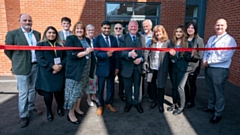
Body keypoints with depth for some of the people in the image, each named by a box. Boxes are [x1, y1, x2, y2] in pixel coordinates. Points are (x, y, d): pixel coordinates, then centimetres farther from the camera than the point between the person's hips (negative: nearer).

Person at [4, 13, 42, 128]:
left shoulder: (37, 34, 8)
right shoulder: (12, 34, -7)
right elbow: (7, 50, -3)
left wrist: (39, 60, 9)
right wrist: (17, 61, 3)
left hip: (36, 66, 5)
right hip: (22, 68, -5)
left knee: (33, 89, 17)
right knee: (23, 93, 3)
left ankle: (31, 108, 35)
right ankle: (23, 116, 17)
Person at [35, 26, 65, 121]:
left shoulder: (60, 45, 13)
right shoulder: (40, 44, 3)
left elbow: (65, 57, 7)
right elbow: (40, 59, -8)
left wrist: (61, 66, -12)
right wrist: (52, 66, -18)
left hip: (59, 72, 2)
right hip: (46, 73, -2)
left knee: (59, 91, 5)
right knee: (47, 92, 4)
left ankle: (60, 108, 28)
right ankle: (49, 111, 24)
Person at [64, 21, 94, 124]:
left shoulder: (87, 40, 14)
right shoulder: (70, 39, -6)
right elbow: (71, 55, -18)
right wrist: (85, 52, -21)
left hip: (85, 69, 6)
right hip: (74, 70, -6)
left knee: (80, 90, 15)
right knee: (74, 91, -1)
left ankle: (77, 108, 32)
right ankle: (71, 114, 13)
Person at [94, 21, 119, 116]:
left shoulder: (114, 39, 6)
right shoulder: (97, 39, -6)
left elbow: (116, 53, 5)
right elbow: (97, 54, -16)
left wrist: (117, 67, 1)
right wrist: (106, 54, -34)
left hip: (112, 67, 4)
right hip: (102, 67, -3)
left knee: (110, 87, 14)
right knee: (100, 88, 9)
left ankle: (109, 103, 33)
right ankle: (100, 105, 27)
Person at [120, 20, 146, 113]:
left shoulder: (142, 37, 4)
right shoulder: (123, 38, -2)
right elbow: (121, 52, -13)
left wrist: (141, 59, -16)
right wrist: (129, 54, -31)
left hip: (138, 66, 1)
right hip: (127, 66, -1)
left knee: (137, 85, 14)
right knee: (127, 86, 12)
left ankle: (137, 102, 32)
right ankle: (129, 102, 32)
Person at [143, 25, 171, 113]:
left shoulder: (167, 42, -4)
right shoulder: (152, 42, 7)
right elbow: (147, 51, 4)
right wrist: (145, 61, -7)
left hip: (162, 68, -4)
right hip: (152, 67, 4)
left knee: (160, 86, 6)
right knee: (152, 85, 15)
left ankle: (161, 104, 24)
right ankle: (154, 101, 35)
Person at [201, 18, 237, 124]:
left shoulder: (229, 40, -12)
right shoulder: (211, 38, 13)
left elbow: (225, 57, -21)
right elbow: (205, 51, 13)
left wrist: (208, 61, -16)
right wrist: (204, 61, -7)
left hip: (220, 70, -7)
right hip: (208, 68, 7)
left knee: (219, 93, 5)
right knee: (210, 90, 21)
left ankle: (218, 114, 19)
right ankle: (211, 107, 39)